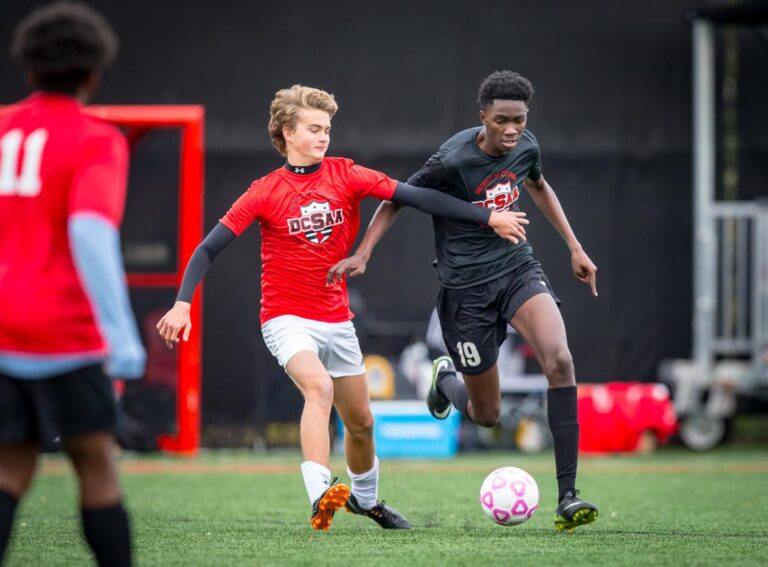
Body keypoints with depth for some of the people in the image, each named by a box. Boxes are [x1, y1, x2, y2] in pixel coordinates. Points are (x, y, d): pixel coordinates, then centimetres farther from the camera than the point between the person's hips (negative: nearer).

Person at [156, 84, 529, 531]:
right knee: (319, 386, -32)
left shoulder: (345, 176, -1)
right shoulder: (265, 193, -7)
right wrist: (183, 303, -21)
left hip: (337, 319, 4)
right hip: (287, 318, -4)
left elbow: (416, 197, -6)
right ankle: (320, 497, -40)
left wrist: (488, 217, -10)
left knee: (361, 422, 13)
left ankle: (365, 498, 39)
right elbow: (209, 249, -8)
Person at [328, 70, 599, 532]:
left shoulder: (526, 147, -4)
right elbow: (397, 200, -7)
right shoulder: (453, 161, -21)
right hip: (466, 288, -4)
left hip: (517, 268, 4)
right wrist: (362, 255, -15)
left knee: (560, 360, -25)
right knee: (486, 415, 4)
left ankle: (567, 497, -23)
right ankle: (446, 379, 44)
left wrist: (574, 246, 19)